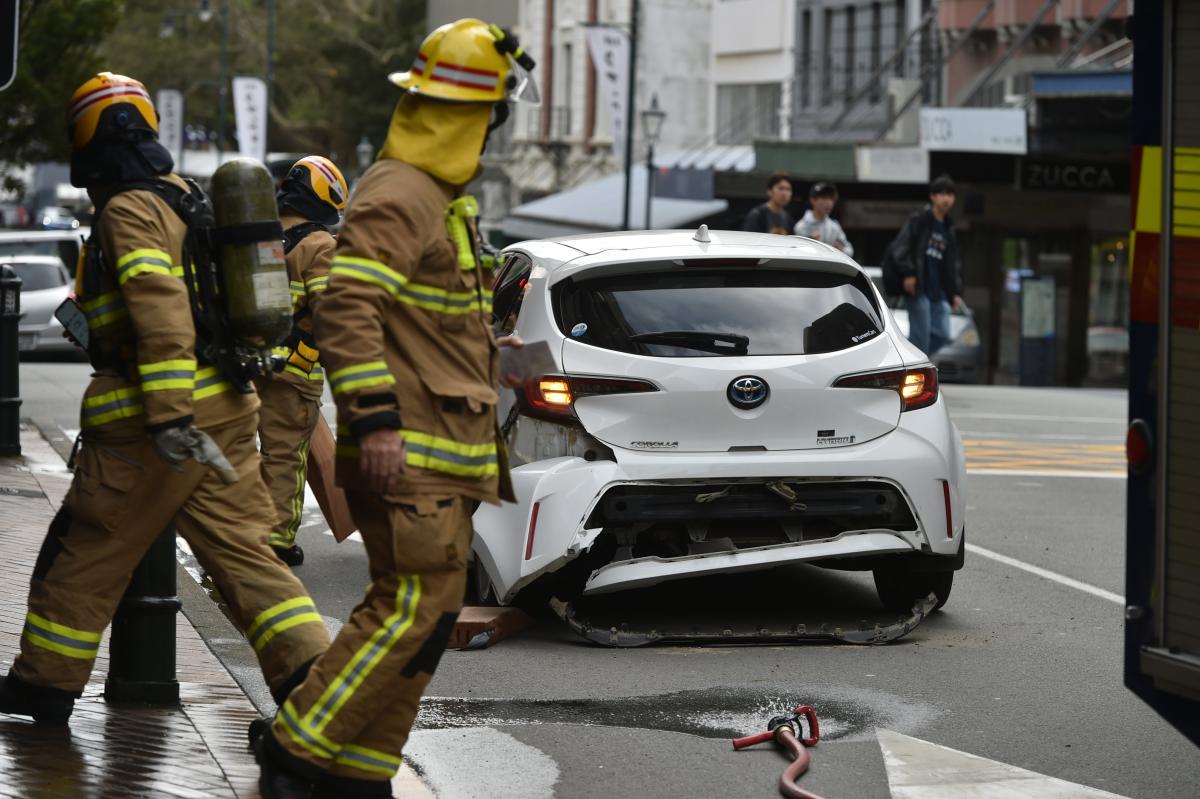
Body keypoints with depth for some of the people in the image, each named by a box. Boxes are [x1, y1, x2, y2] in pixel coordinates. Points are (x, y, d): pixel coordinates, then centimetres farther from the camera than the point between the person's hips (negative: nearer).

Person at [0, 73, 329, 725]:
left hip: (150, 428, -8)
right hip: (227, 412, 8)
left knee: (83, 554, 6)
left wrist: (168, 419, -30)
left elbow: (161, 310, -25)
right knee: (242, 551, 5)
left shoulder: (130, 212, -12)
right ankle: (309, 677, -6)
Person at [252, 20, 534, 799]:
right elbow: (346, 307, -24)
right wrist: (375, 420, -28)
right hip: (409, 452, -10)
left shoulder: (443, 199, 20)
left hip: (444, 453, 10)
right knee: (412, 605, -13)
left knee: (428, 608, 10)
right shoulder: (398, 197, -15)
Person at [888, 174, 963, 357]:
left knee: (942, 336, 2)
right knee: (921, 336, -10)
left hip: (939, 292, 7)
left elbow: (953, 264, 22)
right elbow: (900, 246, -11)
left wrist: (956, 292, 14)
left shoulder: (948, 229, 18)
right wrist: (907, 273, -21)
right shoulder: (919, 220, -3)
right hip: (918, 289, -7)